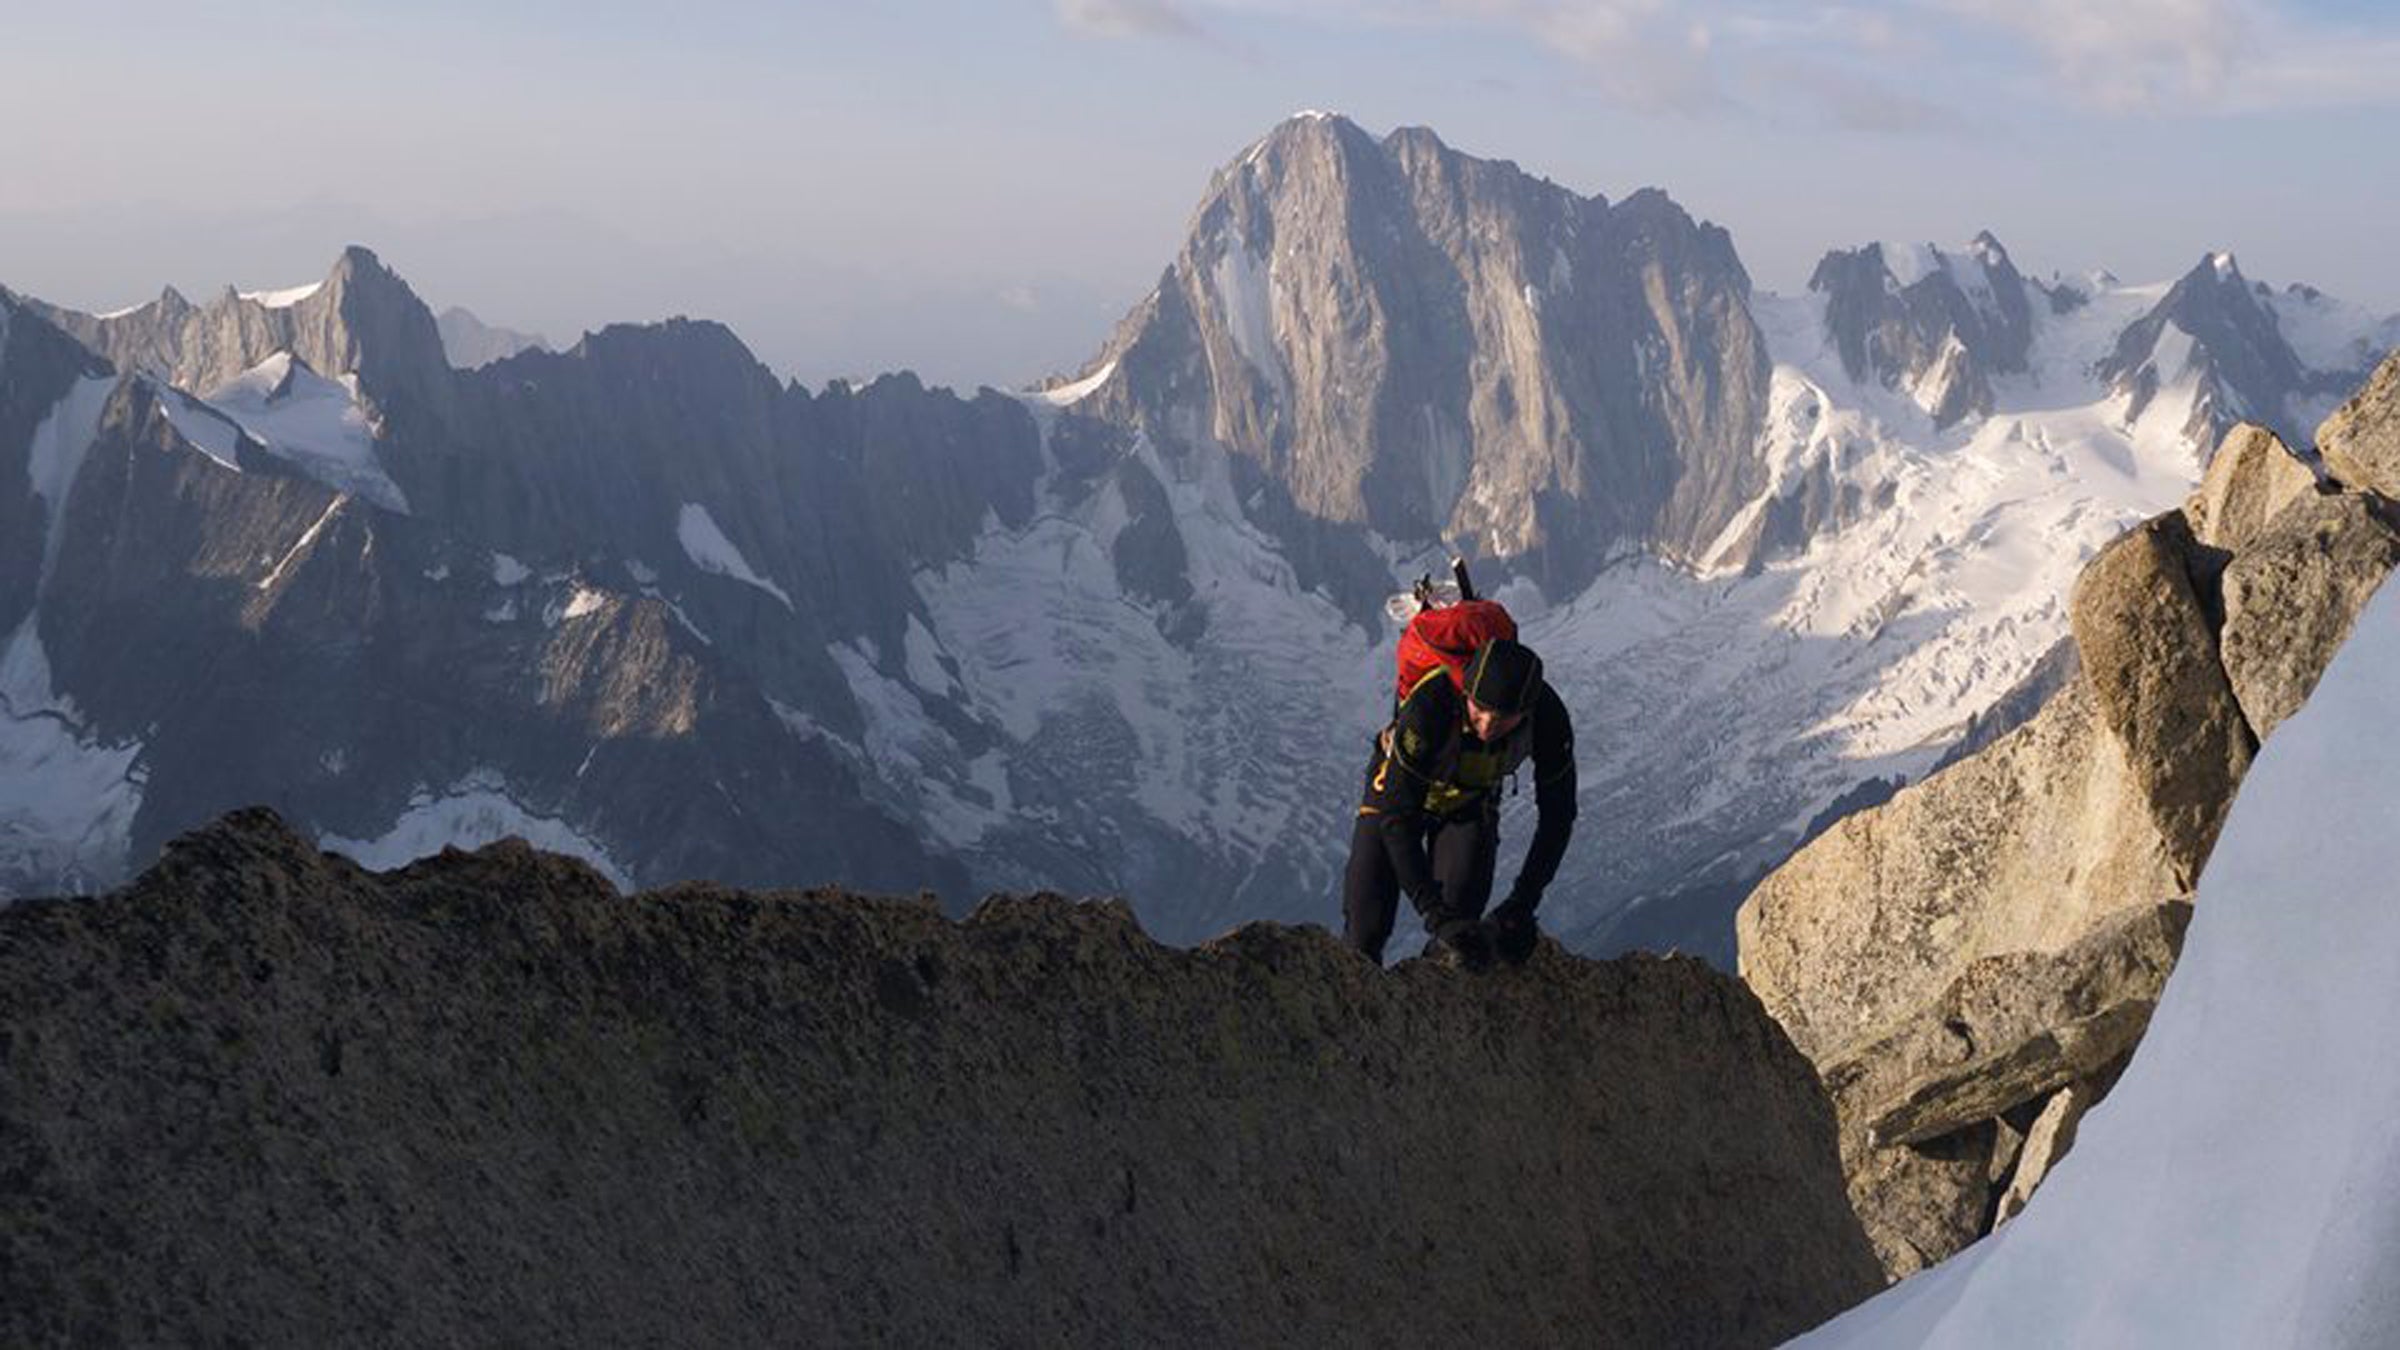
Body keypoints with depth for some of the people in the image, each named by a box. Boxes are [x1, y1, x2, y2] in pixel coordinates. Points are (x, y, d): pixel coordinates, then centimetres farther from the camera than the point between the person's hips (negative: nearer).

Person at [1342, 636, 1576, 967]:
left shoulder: (1548, 717, -33)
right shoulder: (1428, 707, -43)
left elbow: (1557, 816, -20)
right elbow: (1396, 819, -39)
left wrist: (1520, 906, -28)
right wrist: (1437, 915, -44)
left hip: (1471, 802, 2)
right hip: (1398, 789, -2)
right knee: (1365, 931, -6)